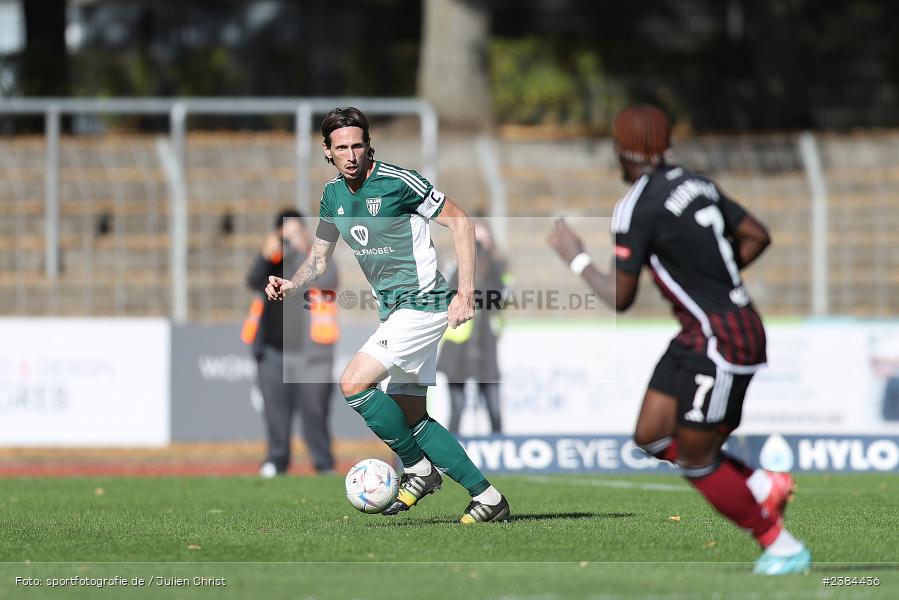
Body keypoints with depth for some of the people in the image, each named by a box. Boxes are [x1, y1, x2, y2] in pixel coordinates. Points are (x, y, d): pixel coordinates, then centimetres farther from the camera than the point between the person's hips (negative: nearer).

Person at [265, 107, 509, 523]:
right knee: (411, 418, 7)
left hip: (423, 303, -9)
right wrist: (291, 285, -6)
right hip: (393, 311, 9)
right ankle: (487, 497, 12)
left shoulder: (398, 182, -16)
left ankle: (419, 469, -3)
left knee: (354, 384, -18)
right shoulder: (333, 195, 6)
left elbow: (460, 222, -11)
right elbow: (320, 257, 16)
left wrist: (466, 292, -16)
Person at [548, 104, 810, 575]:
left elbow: (619, 298, -15)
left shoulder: (636, 208, -16)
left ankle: (782, 548, 8)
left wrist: (576, 259, -1)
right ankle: (763, 486, 13)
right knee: (650, 437, 11)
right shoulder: (696, 184, 8)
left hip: (722, 341, -9)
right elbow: (757, 236, 16)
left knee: (695, 460, 0)